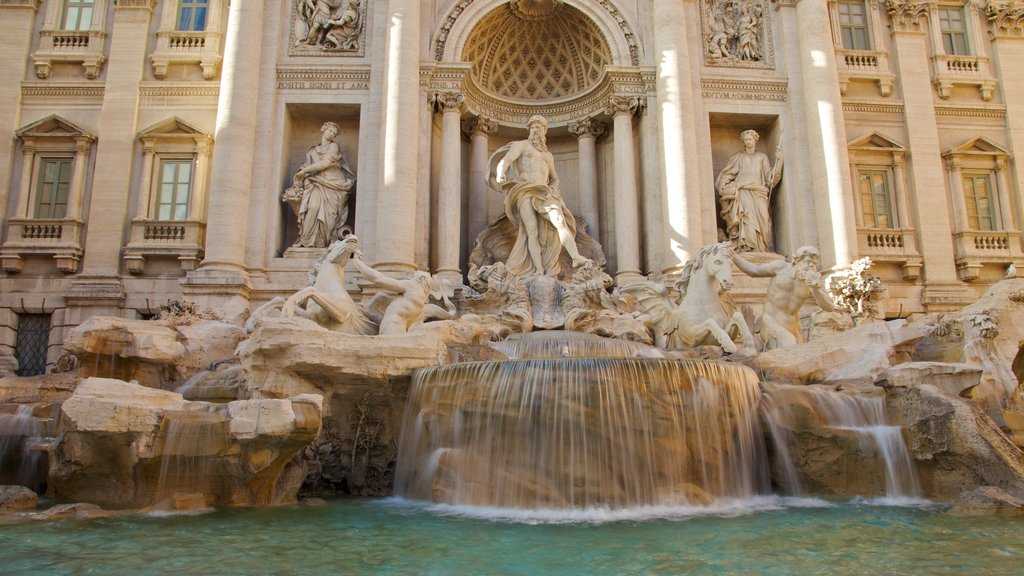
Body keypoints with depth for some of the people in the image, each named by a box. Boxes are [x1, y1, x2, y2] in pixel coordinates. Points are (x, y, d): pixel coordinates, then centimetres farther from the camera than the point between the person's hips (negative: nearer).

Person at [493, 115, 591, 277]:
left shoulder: (548, 155, 31)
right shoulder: (520, 145, 15)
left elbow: (555, 178, 39)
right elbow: (504, 161, -3)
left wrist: (554, 190, 15)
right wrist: (501, 174, -27)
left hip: (544, 193, 4)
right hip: (525, 192, -3)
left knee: (560, 221, -23)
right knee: (532, 230, -19)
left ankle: (576, 257, -39)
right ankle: (539, 271, -25)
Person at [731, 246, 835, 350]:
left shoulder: (814, 280, -2)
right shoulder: (781, 267, -8)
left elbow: (829, 307, -9)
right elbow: (753, 270, 3)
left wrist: (816, 289, -27)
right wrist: (732, 254, -2)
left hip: (791, 327, 6)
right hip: (772, 323, -5)